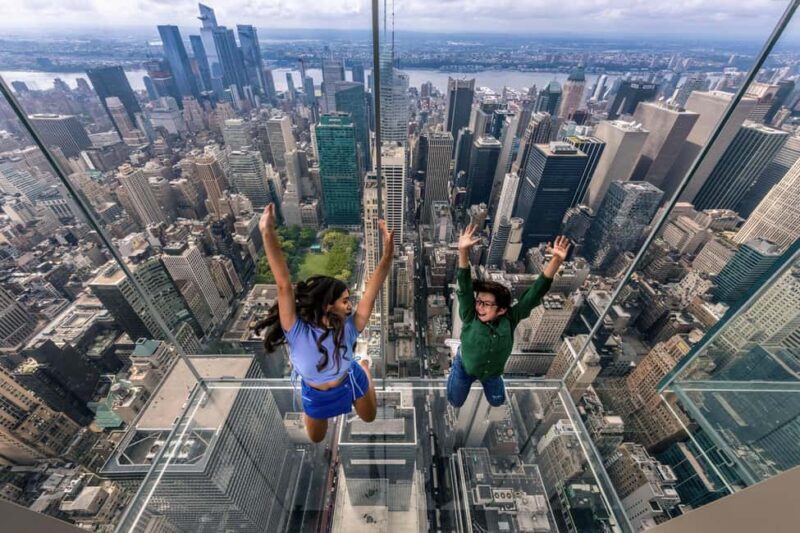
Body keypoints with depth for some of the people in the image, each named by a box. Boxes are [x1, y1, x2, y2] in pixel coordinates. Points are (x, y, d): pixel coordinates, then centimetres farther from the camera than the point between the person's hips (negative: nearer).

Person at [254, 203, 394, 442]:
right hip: (315, 394, 0)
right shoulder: (297, 332, -38)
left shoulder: (348, 329, -34)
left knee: (369, 417, 32)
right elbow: (284, 285, -49)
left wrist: (387, 253, -56)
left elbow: (371, 292, -44)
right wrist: (268, 233, -57)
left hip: (351, 382, 0)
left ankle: (364, 366, 50)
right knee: (316, 438, 31)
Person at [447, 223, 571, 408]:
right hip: (465, 369, -2)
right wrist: (463, 252, -66)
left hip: (493, 372, 2)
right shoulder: (470, 317, -37)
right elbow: (465, 287, -51)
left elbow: (535, 292, -40)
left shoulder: (510, 319, -32)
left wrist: (556, 261, -51)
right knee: (455, 402, 22)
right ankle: (454, 369, 47)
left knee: (497, 402, 28)